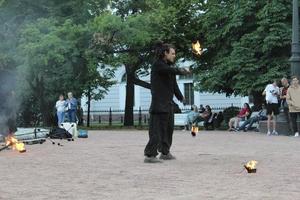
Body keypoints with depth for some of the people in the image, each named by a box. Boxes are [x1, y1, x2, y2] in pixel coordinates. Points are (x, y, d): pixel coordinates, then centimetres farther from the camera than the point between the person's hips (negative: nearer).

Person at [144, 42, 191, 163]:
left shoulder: (168, 66, 18)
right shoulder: (158, 65, -9)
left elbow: (174, 84, 24)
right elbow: (173, 71, -22)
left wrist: (180, 97, 25)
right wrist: (184, 71, -6)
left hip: (168, 103, 9)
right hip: (159, 103, -9)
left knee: (169, 128, 15)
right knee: (157, 129, -12)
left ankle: (165, 152, 27)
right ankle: (149, 155, -12)